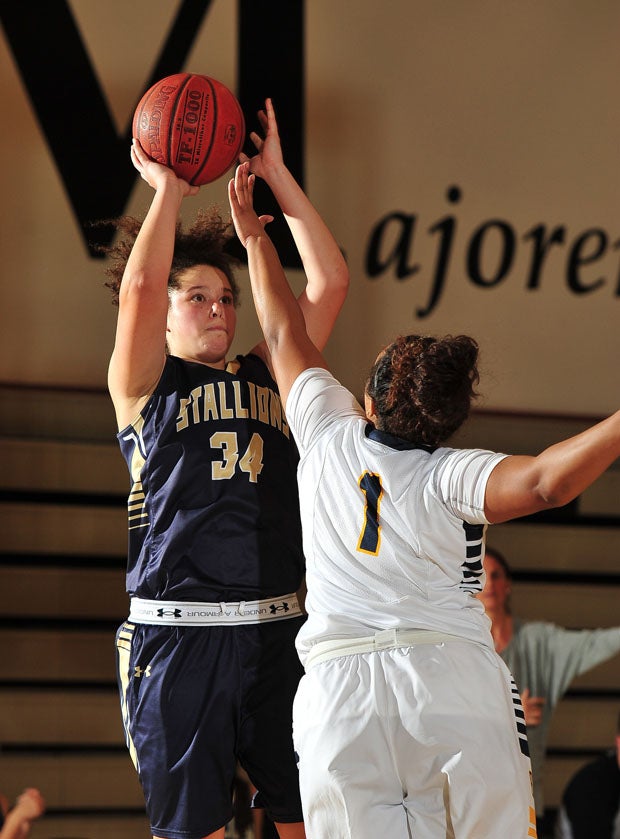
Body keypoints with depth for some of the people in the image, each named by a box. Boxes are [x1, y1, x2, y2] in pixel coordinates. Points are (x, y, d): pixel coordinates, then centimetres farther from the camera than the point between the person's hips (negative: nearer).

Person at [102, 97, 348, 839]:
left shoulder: (266, 376, 17)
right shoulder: (143, 383, 6)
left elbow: (329, 283, 9)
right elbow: (139, 288, -12)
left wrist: (276, 175, 7)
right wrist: (167, 189, -4)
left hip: (276, 631, 4)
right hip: (178, 632, -4)